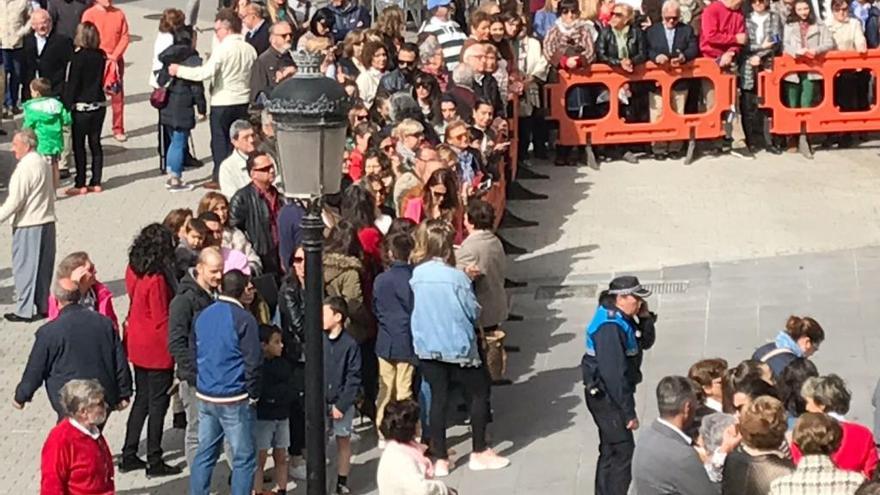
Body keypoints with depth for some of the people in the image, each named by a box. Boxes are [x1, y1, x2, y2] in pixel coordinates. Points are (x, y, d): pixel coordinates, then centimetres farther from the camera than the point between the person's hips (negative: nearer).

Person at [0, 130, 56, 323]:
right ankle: (43, 306, 22)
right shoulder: (43, 164, 8)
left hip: (28, 226, -8)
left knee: (25, 268, 1)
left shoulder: (25, 168, -19)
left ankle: (25, 310, 6)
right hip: (47, 222, 8)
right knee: (43, 267, 15)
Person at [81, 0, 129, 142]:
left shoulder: (119, 14, 2)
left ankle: (118, 129, 14)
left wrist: (115, 56, -10)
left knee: (118, 95, 5)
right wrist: (103, 55, -13)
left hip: (116, 61, 3)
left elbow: (125, 37, 1)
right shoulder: (89, 14, -6)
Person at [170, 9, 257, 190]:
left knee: (220, 141, 4)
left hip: (222, 102, -6)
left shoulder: (223, 48, -16)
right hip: (243, 100, 6)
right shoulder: (249, 49, 3)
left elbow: (206, 72, -24)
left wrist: (179, 70, -17)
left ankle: (220, 177, 6)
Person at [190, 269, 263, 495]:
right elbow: (253, 362, -14)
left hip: (205, 396, 7)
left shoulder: (202, 316, 7)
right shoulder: (244, 319, -14)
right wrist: (253, 394, -2)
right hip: (234, 400, -7)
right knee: (243, 458, 1)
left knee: (205, 453, 13)